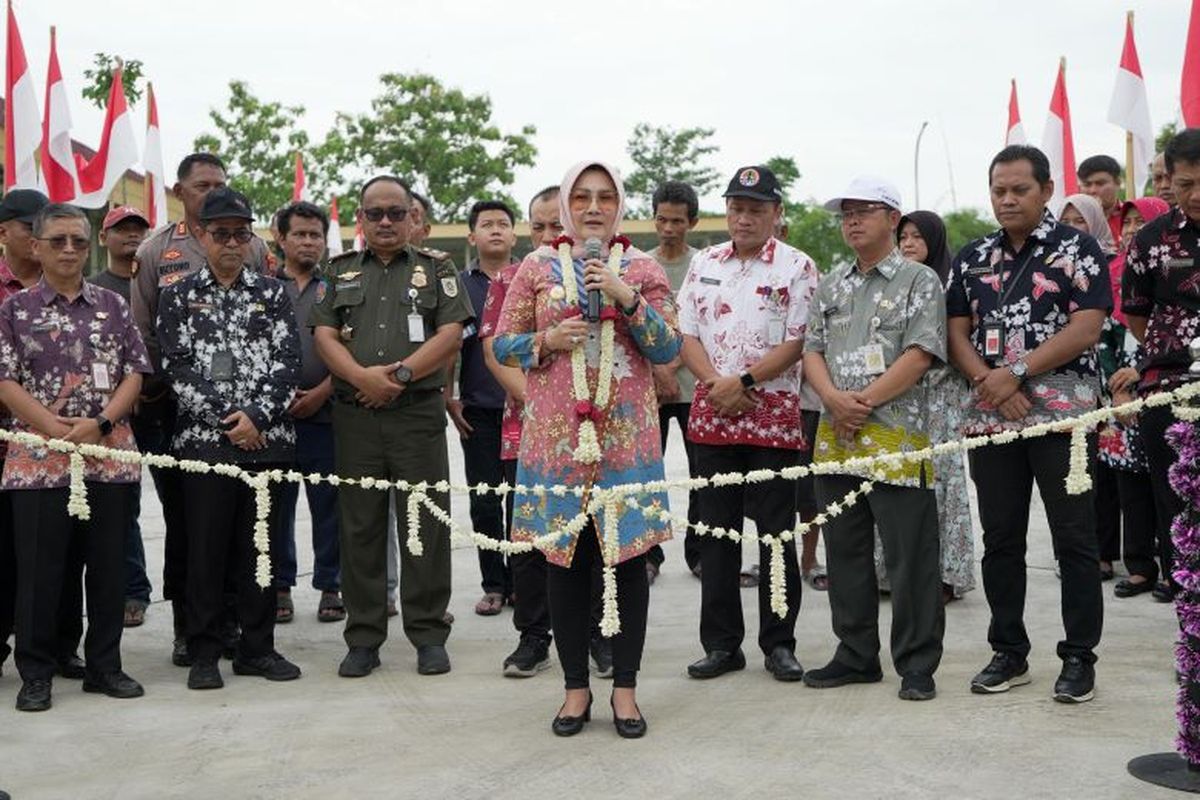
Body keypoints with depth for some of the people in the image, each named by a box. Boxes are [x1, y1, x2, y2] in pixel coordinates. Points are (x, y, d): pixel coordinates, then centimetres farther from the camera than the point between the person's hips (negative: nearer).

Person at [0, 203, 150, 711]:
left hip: (111, 455, 2)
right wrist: (58, 430, -14)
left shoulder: (113, 306, 10)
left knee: (109, 565, 7)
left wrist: (99, 423, -10)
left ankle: (104, 666, 18)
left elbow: (134, 373, 6)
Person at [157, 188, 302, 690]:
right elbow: (176, 366, -2)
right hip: (202, 439, -1)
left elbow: (287, 362, 0)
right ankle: (203, 653, 11)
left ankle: (258, 648, 16)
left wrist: (256, 416, -12)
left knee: (260, 546, 6)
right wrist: (225, 422, -10)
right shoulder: (178, 296, 7)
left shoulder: (272, 294, 9)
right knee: (206, 549, 2)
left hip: (266, 439, 1)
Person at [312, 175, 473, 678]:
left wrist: (399, 375, -12)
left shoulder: (436, 268, 9)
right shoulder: (340, 272, 15)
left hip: (419, 412, -2)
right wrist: (364, 377, -13)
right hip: (355, 415, 2)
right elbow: (324, 336, 5)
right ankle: (363, 638, 13)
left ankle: (429, 635, 9)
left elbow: (451, 334, -2)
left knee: (425, 525, -1)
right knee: (360, 527, 5)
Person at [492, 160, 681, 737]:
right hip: (556, 432, 0)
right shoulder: (538, 267, 8)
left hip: (627, 433, 0)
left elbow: (669, 349, 0)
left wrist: (627, 300, -13)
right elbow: (501, 345, 8)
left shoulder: (643, 268, 7)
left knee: (629, 553, 1)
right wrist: (548, 340, -10)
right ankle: (575, 686, 18)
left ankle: (625, 686, 14)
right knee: (564, 556, 5)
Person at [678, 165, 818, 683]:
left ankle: (778, 644, 13)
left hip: (774, 416, -4)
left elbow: (797, 342, -7)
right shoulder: (704, 264, 12)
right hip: (711, 415, 4)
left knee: (776, 533, 3)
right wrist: (716, 382, -8)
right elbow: (687, 335, 8)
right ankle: (721, 644, 16)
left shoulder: (796, 267, 0)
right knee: (716, 532, 7)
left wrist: (745, 381, -15)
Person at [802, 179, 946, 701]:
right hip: (835, 440, 6)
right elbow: (813, 350, 12)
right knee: (844, 553, 11)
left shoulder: (919, 281, 1)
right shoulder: (830, 286, 18)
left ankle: (917, 666, 7)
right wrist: (834, 399, -8)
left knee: (910, 558, -2)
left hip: (896, 438, -6)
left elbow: (920, 355, -9)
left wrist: (864, 401, -14)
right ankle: (856, 656, 23)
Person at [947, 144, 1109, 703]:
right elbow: (957, 333, 9)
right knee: (1000, 538, 9)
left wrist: (1016, 373, -15)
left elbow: (1087, 327, -10)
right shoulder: (972, 258, 14)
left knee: (1074, 537, -1)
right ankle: (1008, 653, 19)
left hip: (1061, 411, -4)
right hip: (990, 415, 5)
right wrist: (986, 380, -10)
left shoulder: (1077, 250, 0)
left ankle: (1079, 657, 8)